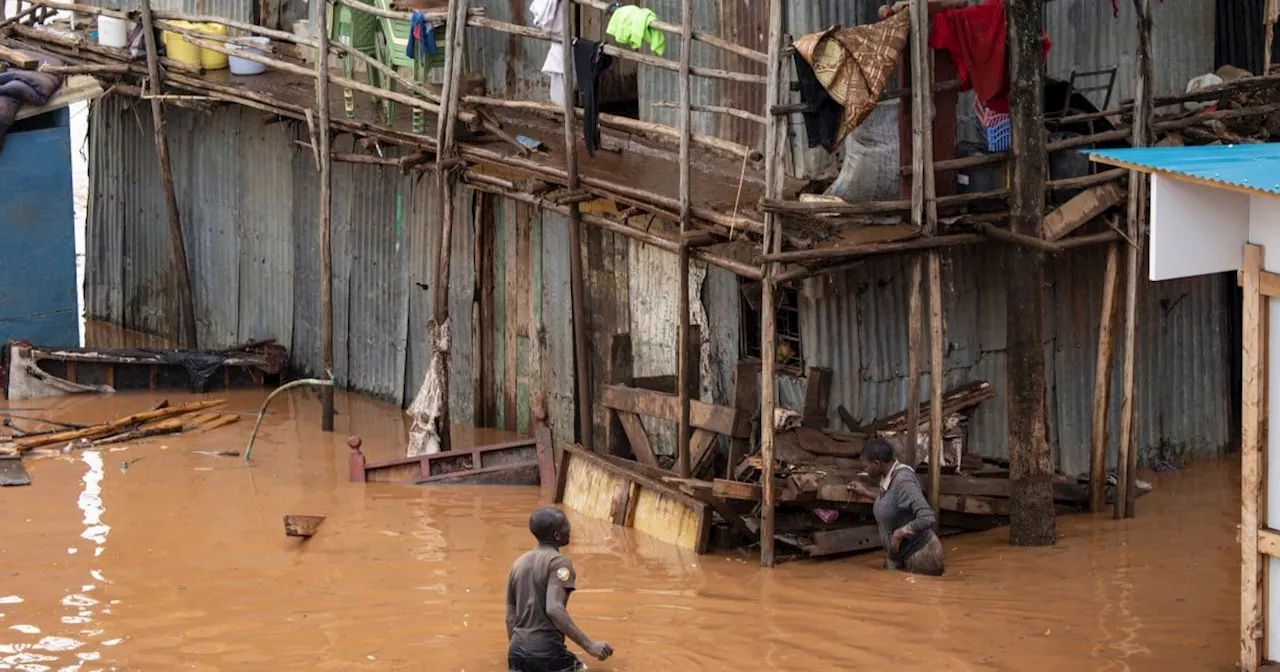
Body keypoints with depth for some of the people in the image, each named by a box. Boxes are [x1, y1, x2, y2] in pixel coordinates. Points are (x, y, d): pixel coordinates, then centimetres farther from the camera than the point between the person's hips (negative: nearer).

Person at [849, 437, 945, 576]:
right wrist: (866, 492, 27)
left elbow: (927, 518, -33)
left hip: (921, 554, -9)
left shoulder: (902, 481, -26)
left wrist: (899, 533, -22)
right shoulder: (888, 477, 0)